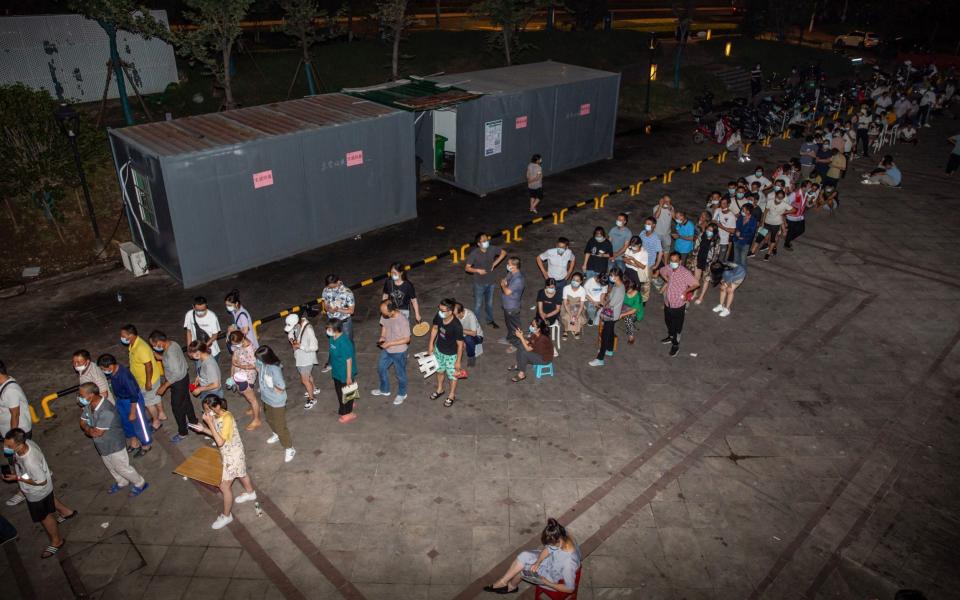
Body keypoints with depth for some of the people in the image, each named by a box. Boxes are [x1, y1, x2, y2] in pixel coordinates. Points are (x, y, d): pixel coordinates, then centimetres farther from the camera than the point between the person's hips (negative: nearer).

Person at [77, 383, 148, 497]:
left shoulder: (106, 411, -38)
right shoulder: (88, 406, -10)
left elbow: (97, 433, -33)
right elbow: (82, 422, 2)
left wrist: (87, 430, -14)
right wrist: (90, 430, -18)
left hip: (114, 445, -8)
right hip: (102, 445, 8)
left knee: (122, 468, 10)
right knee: (110, 466, 27)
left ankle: (140, 484, 30)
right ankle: (122, 482, 51)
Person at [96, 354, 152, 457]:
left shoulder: (124, 375, -37)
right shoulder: (112, 371, -15)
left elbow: (134, 396, -28)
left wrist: (132, 413, -20)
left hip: (133, 401, -8)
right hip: (121, 400, 8)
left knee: (138, 424, 11)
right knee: (125, 422, 24)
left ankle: (146, 445, 33)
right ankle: (134, 443, 46)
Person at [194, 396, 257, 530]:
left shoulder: (227, 418, -33)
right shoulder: (216, 416, -7)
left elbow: (220, 442, -33)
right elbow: (217, 435, 7)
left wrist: (209, 423, -34)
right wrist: (203, 429, -9)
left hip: (233, 455, -9)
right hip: (228, 453, 9)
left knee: (224, 486, 1)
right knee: (240, 473, 31)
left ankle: (226, 516, 18)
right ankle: (250, 493, 56)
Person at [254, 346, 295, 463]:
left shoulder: (275, 369, -37)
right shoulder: (262, 363, -14)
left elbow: (281, 390, -29)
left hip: (277, 402, -8)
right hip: (266, 399, 9)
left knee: (280, 426, 5)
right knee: (270, 419, 32)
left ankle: (289, 448, 24)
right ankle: (277, 435, 61)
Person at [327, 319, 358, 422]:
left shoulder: (344, 342, -33)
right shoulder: (333, 337, -7)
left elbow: (349, 360, -26)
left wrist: (349, 377, -20)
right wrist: (333, 367, 20)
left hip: (344, 373, -9)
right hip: (336, 371, 9)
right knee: (339, 390, 26)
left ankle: (348, 413, 31)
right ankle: (347, 406, 50)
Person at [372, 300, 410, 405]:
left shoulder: (403, 321, -33)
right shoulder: (385, 315, -14)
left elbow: (406, 339, -24)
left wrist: (390, 343, -25)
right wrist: (382, 337, -10)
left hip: (399, 352, -7)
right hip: (387, 349, 7)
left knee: (400, 374, 15)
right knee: (381, 368, 23)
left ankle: (402, 394, 41)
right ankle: (384, 390, 48)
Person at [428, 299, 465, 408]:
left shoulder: (456, 326, -37)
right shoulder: (438, 317, -22)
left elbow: (460, 344, -24)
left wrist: (458, 361, -15)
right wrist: (431, 344, 7)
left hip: (451, 354, -5)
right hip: (438, 349, 5)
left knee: (452, 375, 19)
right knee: (439, 370, 29)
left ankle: (452, 395, 44)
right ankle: (440, 390, 55)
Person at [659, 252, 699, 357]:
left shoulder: (685, 273, -26)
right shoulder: (668, 268, -9)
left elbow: (696, 284, -19)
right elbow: (661, 271, 15)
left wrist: (686, 291, -16)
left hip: (678, 305, -6)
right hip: (667, 303, 6)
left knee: (677, 327, 11)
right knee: (668, 323, 28)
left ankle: (675, 345, 30)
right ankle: (670, 337, 53)